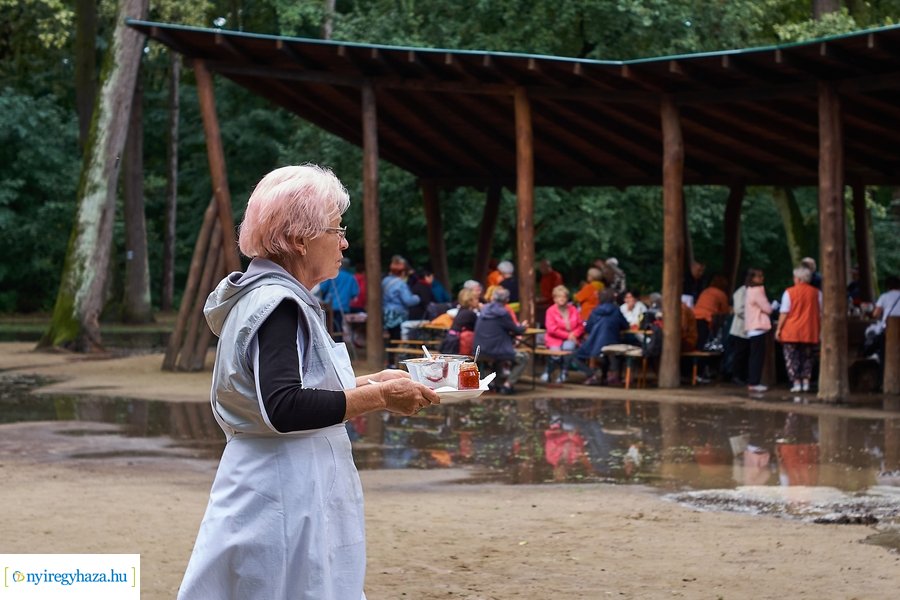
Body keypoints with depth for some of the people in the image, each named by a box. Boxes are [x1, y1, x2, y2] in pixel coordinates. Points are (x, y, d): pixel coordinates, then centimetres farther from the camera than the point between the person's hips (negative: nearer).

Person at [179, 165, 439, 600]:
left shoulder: (265, 297, 15)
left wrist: (368, 384, 13)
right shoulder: (278, 305, -17)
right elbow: (284, 410, -27)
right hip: (286, 498, -10)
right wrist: (378, 397, -21)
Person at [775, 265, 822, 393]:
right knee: (807, 358, 13)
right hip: (810, 332, 3)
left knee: (791, 357, 5)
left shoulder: (789, 292, -5)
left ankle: (796, 382, -3)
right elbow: (821, 313, 5)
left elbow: (784, 312, -7)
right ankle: (806, 382, 6)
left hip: (791, 332, -3)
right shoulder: (816, 293, 3)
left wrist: (779, 329, -1)